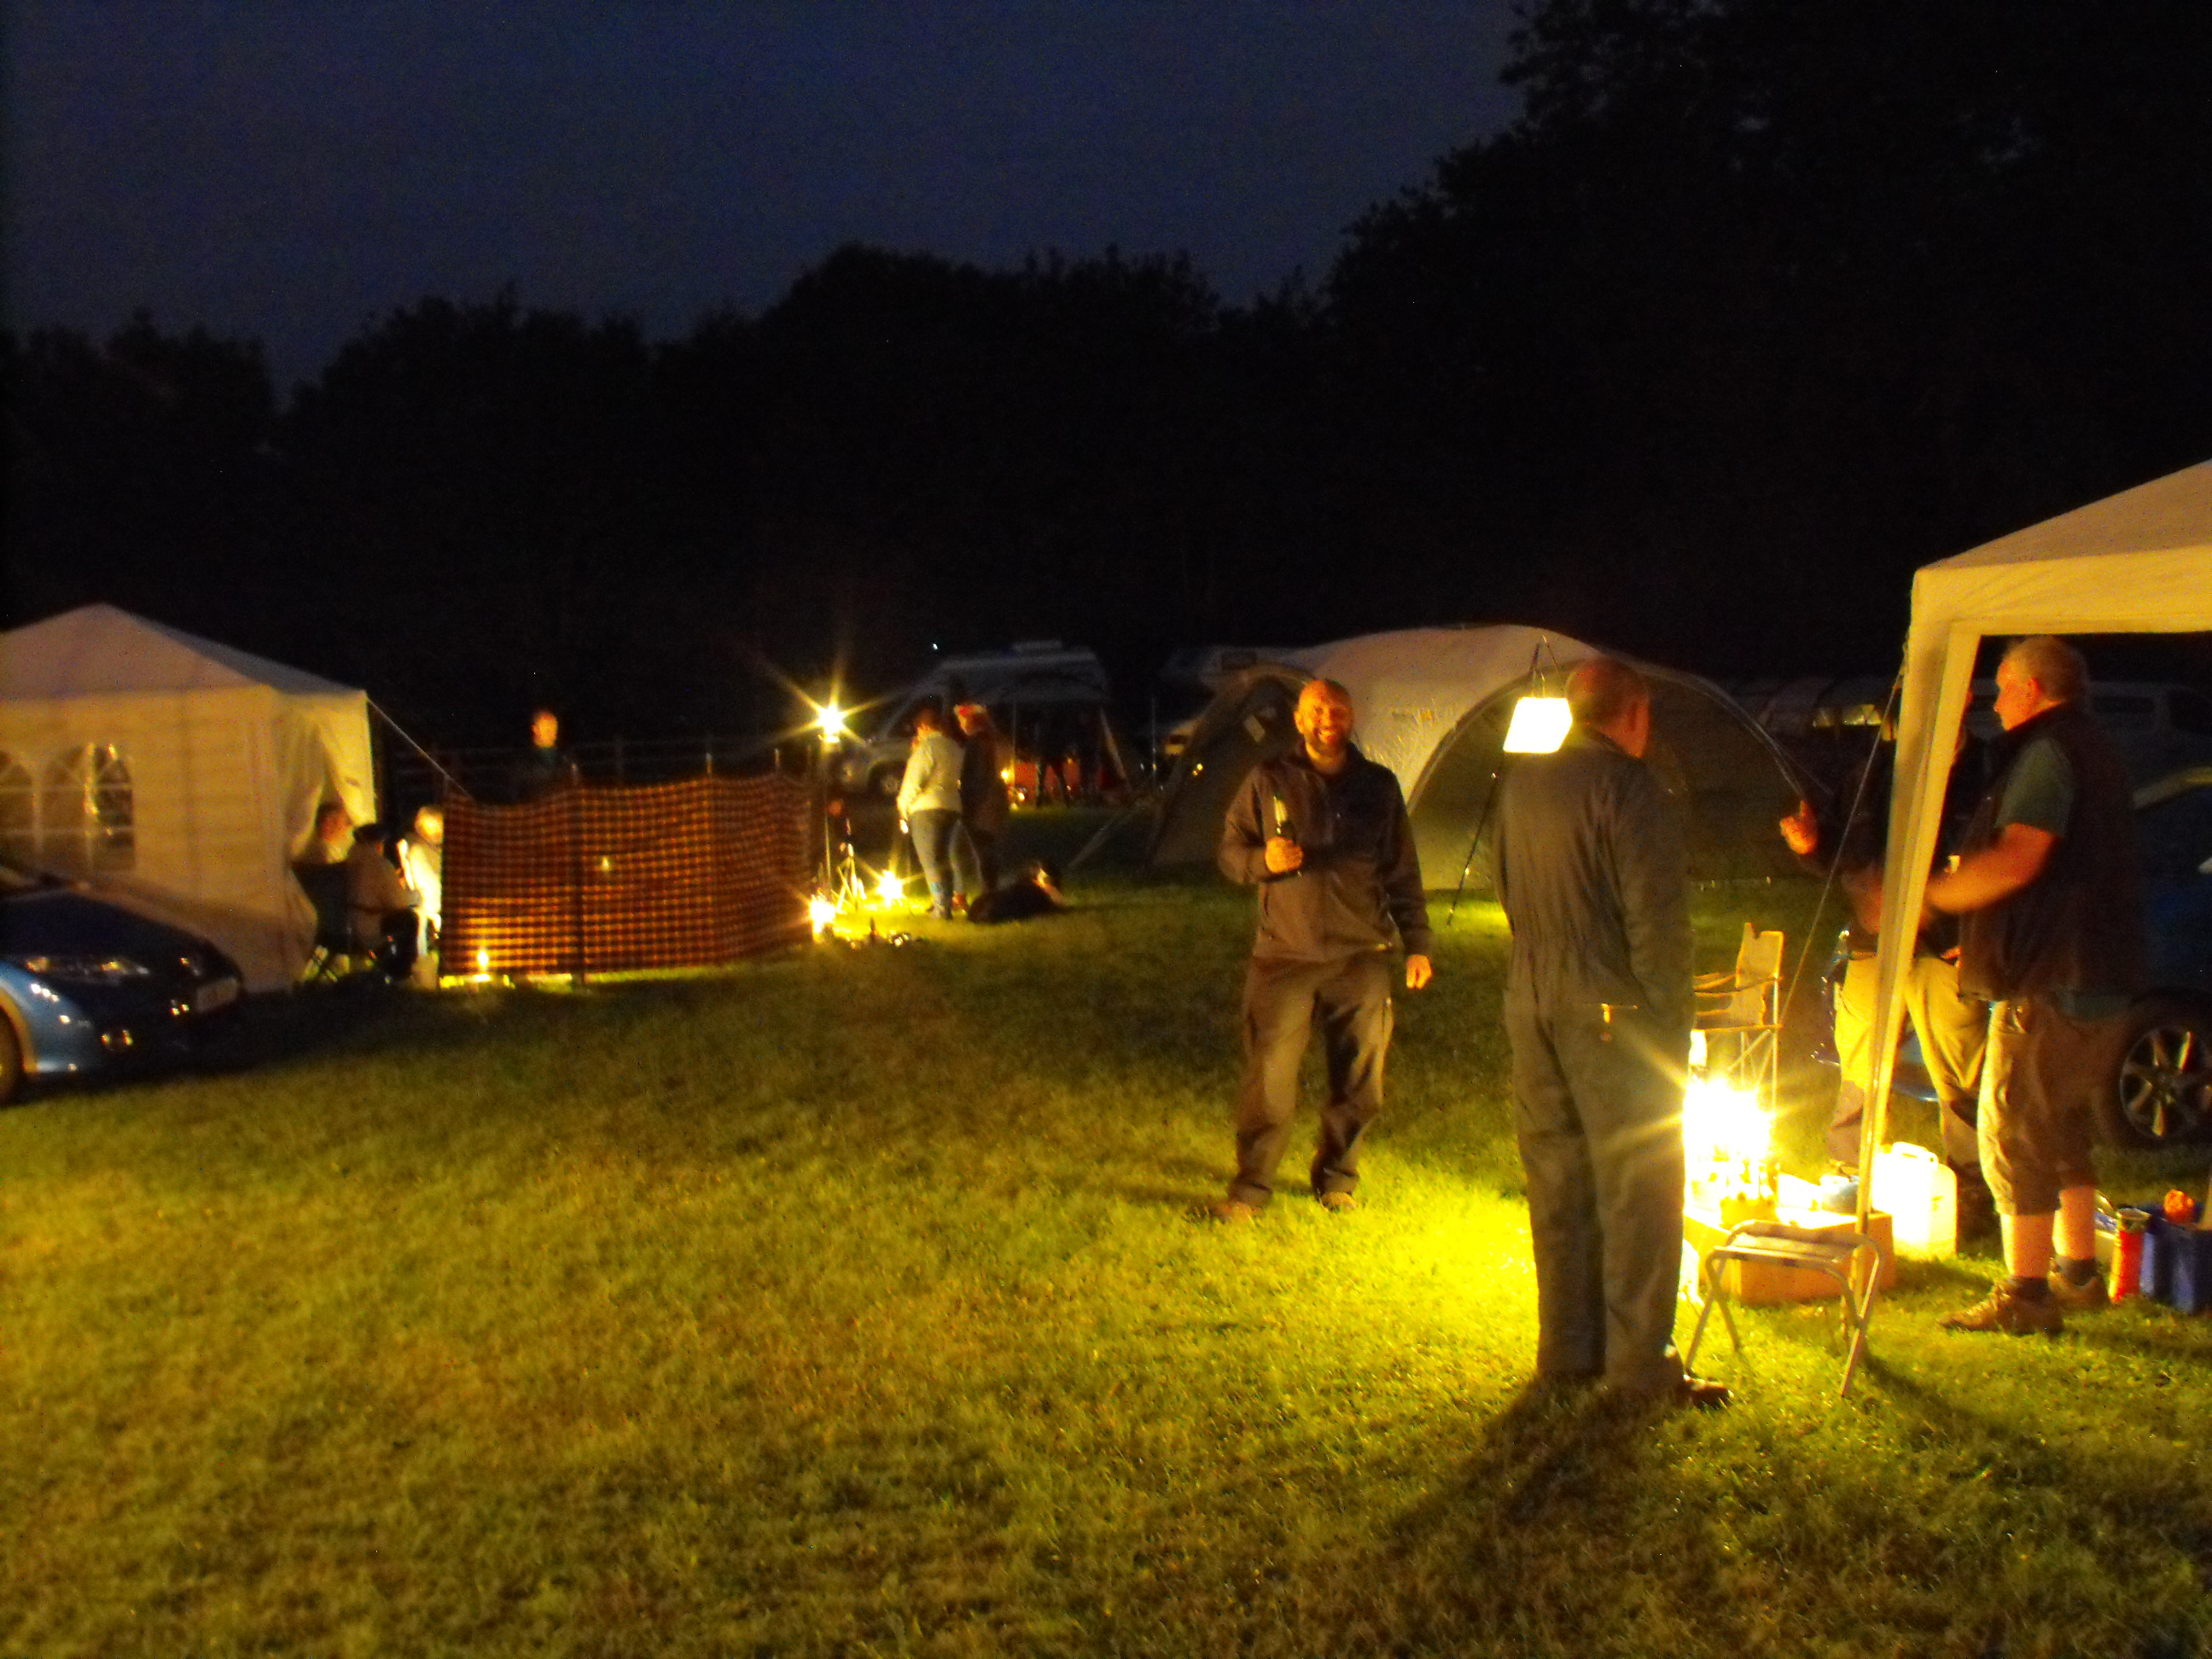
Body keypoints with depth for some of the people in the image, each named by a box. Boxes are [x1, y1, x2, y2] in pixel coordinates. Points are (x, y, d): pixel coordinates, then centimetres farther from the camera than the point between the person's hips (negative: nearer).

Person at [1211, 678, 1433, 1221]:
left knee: (1357, 1081, 7)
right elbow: (1230, 851, 6)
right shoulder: (1269, 781, 2)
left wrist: (1417, 944, 10)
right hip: (1284, 956, -2)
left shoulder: (1378, 785, 7)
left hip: (1360, 959, 2)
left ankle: (1337, 1175, 25)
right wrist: (1262, 861, -16)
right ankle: (1251, 1186, 9)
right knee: (1268, 1079, -4)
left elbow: (1402, 873, 13)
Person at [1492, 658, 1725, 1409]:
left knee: (1556, 1180, 13)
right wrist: (1674, 1025, -9)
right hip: (1610, 1012, -7)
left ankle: (1566, 1351, 20)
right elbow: (1656, 919, -15)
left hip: (1532, 1006, 7)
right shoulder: (1630, 789, -14)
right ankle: (1641, 1364, 3)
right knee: (1638, 1188, 1)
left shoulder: (1521, 782, 10)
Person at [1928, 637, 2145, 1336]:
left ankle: (2024, 1294, -7)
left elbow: (2016, 859, -26)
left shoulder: (2050, 750, -13)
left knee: (2015, 1129, -7)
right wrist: (1987, 944, 28)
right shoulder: (2096, 752, 20)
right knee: (2066, 1128, 19)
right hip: (2100, 976, 11)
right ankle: (2078, 1275, 26)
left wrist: (1927, 894, -17)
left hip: (2052, 983, -11)